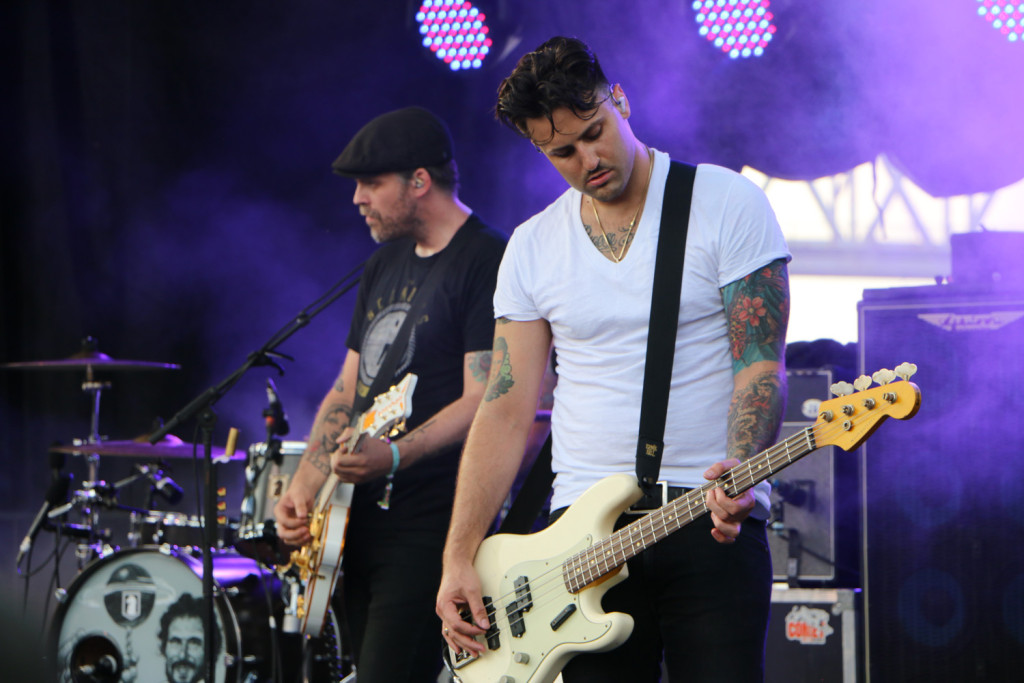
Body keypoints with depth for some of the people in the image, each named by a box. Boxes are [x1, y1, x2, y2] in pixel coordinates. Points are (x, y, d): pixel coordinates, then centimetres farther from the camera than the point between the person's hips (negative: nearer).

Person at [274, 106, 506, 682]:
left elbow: (481, 403, -18)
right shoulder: (385, 266, 17)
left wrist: (392, 457, -33)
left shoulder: (487, 262, -10)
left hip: (433, 525, -9)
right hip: (360, 521, 9)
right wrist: (304, 487, 7)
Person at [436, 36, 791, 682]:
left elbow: (760, 363, -7)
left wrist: (740, 477, -25)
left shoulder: (728, 204, -1)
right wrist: (459, 556, 0)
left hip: (712, 528, -3)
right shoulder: (532, 248, 10)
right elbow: (506, 409, 8)